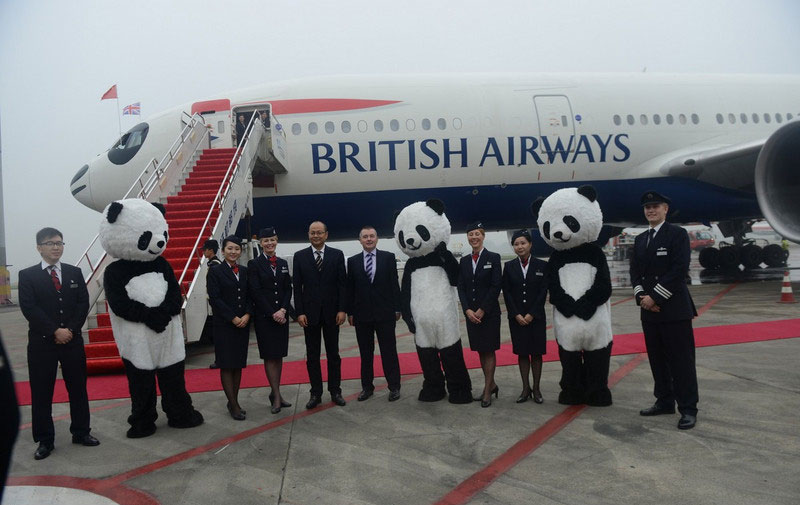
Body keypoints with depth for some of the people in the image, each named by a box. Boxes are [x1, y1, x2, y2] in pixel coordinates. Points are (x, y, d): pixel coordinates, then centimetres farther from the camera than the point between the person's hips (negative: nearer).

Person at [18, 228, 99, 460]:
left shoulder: (75, 273, 8)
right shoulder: (27, 276, 0)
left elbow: (83, 303, 2)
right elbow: (29, 309, -10)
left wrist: (70, 330, -11)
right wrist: (55, 331, -17)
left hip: (73, 340, 3)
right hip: (42, 343, -2)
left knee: (78, 388, 9)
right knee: (41, 393, 3)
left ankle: (81, 432, 22)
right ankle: (45, 441, 14)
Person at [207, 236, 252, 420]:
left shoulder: (245, 271, 10)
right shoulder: (215, 272, -3)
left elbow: (250, 296, 9)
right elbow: (214, 299, -9)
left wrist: (247, 315, -8)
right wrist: (233, 318, -13)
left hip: (243, 324, 5)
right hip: (224, 325, -4)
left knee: (239, 364, 7)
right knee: (227, 365, -2)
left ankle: (233, 401, 15)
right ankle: (234, 405, 1)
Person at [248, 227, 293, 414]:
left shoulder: (283, 263, 11)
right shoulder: (254, 264, -3)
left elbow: (288, 289, 8)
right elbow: (255, 292, -9)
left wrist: (283, 310, -7)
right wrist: (272, 313, -13)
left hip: (281, 315, 4)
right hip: (264, 317, -4)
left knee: (279, 355, 8)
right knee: (270, 355, -3)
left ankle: (275, 393, 16)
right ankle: (276, 395, 0)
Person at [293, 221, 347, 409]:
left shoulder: (337, 255, 2)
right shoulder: (300, 256, 2)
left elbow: (342, 284, 0)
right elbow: (297, 286, 0)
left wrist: (342, 309, -7)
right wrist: (299, 312, -6)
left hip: (331, 312, 0)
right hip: (309, 312, 0)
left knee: (333, 353, 9)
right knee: (312, 356, 7)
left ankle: (335, 391, 18)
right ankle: (316, 393, 15)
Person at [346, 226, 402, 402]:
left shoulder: (388, 257, 2)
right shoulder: (352, 261, 6)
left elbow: (394, 284, 1)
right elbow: (350, 288, 6)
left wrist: (397, 308, -2)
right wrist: (350, 312, 2)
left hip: (385, 313, -1)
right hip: (362, 315, 2)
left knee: (389, 351, 4)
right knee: (365, 353, 9)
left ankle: (394, 387, 14)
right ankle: (367, 387, 20)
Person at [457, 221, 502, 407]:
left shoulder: (493, 258, -3)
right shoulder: (464, 261, 9)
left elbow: (496, 286, -9)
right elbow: (461, 287, 6)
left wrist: (482, 310, -13)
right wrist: (468, 310, -7)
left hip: (489, 313, -4)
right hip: (471, 313, 4)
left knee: (489, 350, 0)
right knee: (480, 350, 9)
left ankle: (487, 391, 5)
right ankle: (492, 385, 23)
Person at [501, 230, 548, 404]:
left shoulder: (542, 265, 0)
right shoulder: (509, 266, 4)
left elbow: (543, 292, -4)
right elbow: (506, 293, 1)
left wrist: (532, 314, -11)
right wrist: (516, 315, -8)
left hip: (536, 316, -1)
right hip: (516, 317, 1)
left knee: (536, 353, 4)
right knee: (522, 353, 6)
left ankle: (536, 388, 13)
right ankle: (525, 388, 13)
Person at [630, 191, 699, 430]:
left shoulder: (677, 234, -5)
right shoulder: (640, 239, 15)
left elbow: (679, 271, -13)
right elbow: (635, 272, 13)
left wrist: (654, 297, -15)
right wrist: (641, 296, -5)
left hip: (674, 309, -6)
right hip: (649, 310, 7)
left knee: (681, 361, -3)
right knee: (657, 359, 12)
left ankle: (688, 409, 5)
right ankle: (665, 401, 23)